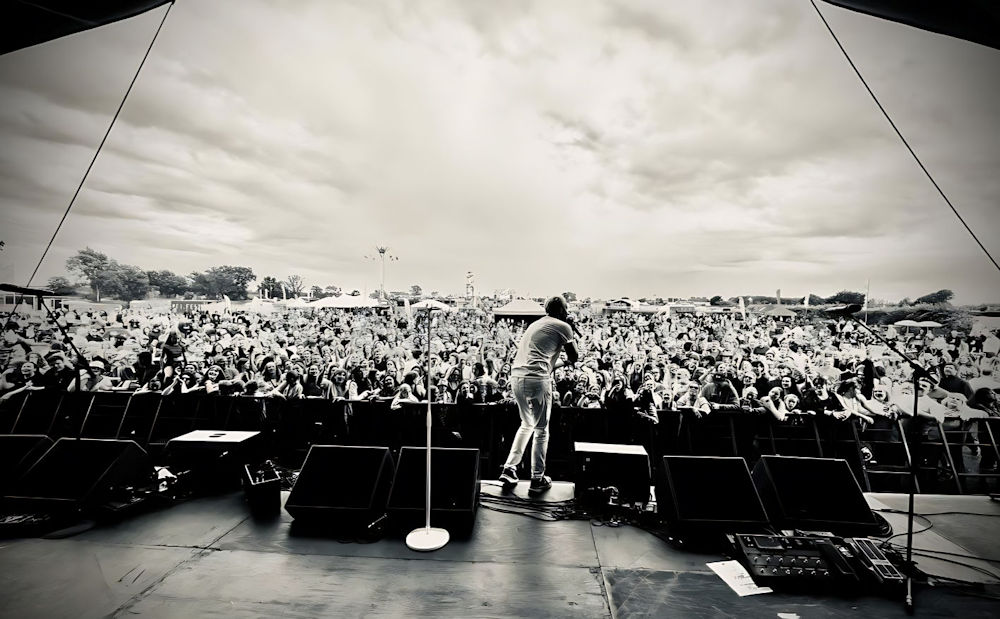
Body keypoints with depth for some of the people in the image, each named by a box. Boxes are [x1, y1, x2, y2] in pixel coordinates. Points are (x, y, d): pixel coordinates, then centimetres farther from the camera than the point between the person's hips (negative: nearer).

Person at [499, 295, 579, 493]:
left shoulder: (535, 324, 24)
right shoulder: (563, 326, 3)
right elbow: (575, 358, 8)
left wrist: (564, 362, 36)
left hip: (516, 375, 7)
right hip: (537, 379, -7)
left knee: (527, 425, 24)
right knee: (541, 430, 9)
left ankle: (509, 469, 23)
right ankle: (537, 479, 19)